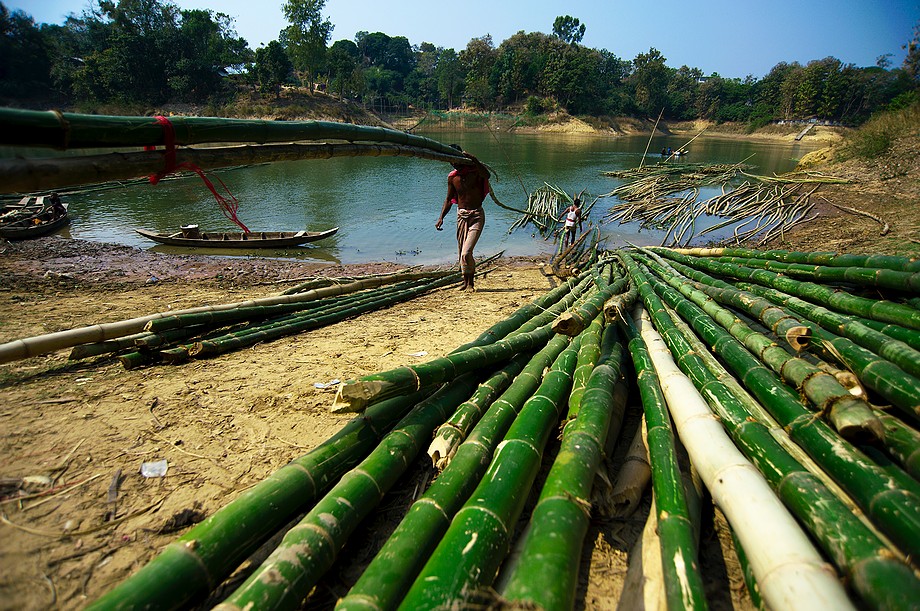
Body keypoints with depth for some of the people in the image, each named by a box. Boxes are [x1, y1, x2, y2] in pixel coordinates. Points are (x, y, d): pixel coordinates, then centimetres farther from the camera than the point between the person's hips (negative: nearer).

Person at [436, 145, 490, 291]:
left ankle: (470, 283, 2)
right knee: (462, 252, 9)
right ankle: (466, 281, 26)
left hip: (477, 215, -4)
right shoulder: (452, 177, 5)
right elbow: (449, 199, 14)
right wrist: (441, 217, 2)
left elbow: (487, 175, -30)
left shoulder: (475, 169, -7)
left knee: (466, 253, -15)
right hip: (461, 215, 5)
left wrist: (473, 159, -39)